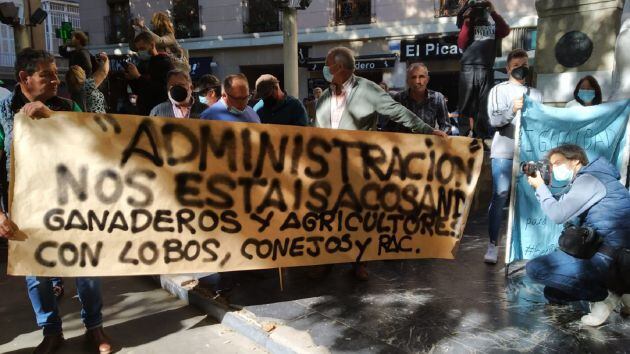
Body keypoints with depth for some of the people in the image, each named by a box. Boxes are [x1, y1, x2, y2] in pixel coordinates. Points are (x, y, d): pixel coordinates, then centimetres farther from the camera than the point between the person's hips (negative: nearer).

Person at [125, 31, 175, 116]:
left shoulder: (165, 62, -9)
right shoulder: (143, 64, 13)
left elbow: (163, 89, -23)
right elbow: (138, 91, 18)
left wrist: (138, 77, -20)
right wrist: (131, 79, -1)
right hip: (143, 112, 7)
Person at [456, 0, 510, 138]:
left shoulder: (492, 27, 19)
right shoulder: (468, 26, 17)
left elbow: (506, 31, 1)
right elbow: (461, 44, 2)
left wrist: (493, 13, 1)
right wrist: (467, 21, 0)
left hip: (487, 70, 1)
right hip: (468, 69, -1)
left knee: (485, 105, 1)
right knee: (466, 104, -3)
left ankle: (482, 137, 3)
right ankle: (462, 136, -2)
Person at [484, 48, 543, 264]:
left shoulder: (536, 95, 17)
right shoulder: (499, 90, 7)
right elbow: (494, 121, -5)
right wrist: (512, 109, -22)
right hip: (504, 152, -3)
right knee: (499, 196, -7)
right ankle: (493, 244, -2)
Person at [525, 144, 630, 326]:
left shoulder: (589, 178, -11)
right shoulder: (581, 182, 19)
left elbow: (557, 215, -16)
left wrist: (540, 186, -3)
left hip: (612, 255, -10)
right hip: (602, 251, 10)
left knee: (535, 268, -16)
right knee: (552, 293, 17)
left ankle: (604, 295, -7)